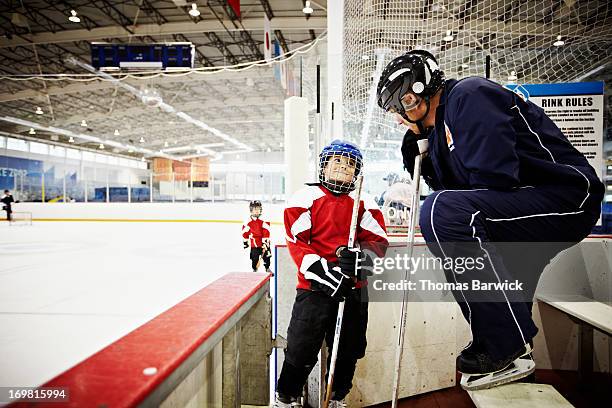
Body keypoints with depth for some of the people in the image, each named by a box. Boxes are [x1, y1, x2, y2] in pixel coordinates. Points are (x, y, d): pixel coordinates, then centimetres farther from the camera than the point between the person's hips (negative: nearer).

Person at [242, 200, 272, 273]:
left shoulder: (264, 219, -11)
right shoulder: (249, 221, -4)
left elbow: (266, 232, -13)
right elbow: (245, 231, 8)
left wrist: (265, 241, -17)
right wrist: (245, 241, 12)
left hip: (264, 242, -1)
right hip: (254, 243, 1)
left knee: (266, 256, 6)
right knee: (254, 257, 2)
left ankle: (267, 268, 27)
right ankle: (254, 269, 20)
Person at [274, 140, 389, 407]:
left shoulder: (365, 204, 7)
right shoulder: (305, 198, -2)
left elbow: (379, 242, 3)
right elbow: (296, 242, -7)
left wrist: (360, 257, -19)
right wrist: (323, 272, -19)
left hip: (354, 289, 4)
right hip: (314, 286, -3)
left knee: (348, 350, 16)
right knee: (301, 348, 2)